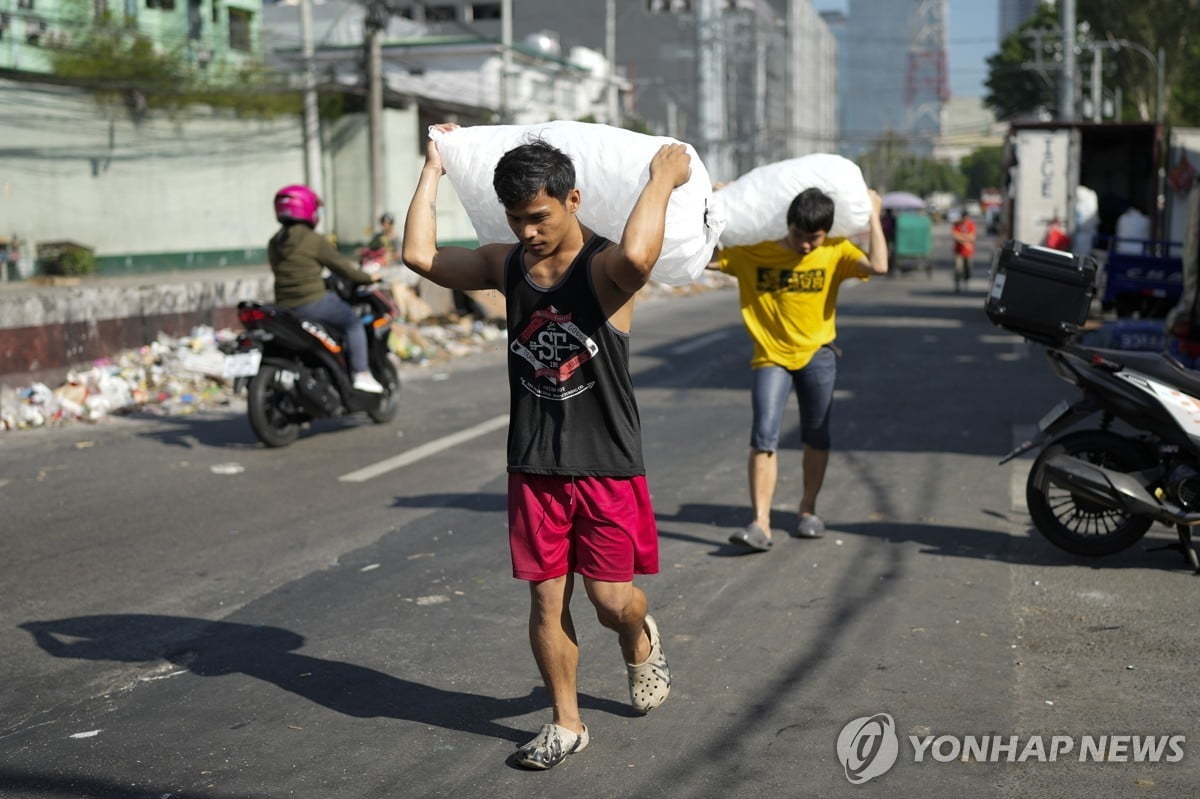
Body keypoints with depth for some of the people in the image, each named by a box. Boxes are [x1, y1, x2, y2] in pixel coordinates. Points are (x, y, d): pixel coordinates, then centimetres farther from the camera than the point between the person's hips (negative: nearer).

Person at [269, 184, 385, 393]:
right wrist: (367, 277, 12)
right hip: (313, 303, -7)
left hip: (284, 307, 7)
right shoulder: (314, 241, -10)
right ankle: (362, 375, 4)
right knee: (353, 323, 10)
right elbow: (341, 265, -4)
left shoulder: (274, 244, 10)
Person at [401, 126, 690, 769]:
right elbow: (420, 255, -4)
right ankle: (566, 724, 24)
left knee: (612, 600, 2)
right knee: (545, 599, 7)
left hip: (607, 465, -4)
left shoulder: (604, 269, -14)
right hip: (534, 467, 4)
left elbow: (637, 255, -39)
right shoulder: (506, 265, 3)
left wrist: (663, 179, -26)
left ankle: (641, 643, 39)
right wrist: (434, 169, 1)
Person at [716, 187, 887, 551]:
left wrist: (873, 214, -15)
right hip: (771, 357, -1)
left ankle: (808, 509, 31)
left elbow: (878, 265, -22)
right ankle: (760, 524, -15)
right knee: (763, 437, -13)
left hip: (816, 353, 1)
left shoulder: (836, 252, -6)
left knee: (816, 437, 12)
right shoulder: (753, 253, -7)